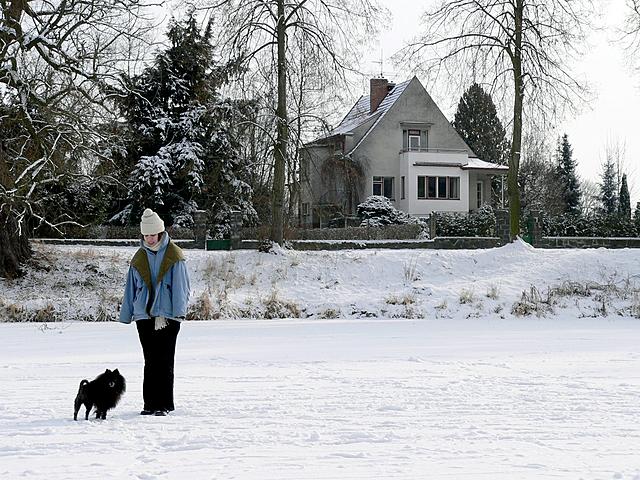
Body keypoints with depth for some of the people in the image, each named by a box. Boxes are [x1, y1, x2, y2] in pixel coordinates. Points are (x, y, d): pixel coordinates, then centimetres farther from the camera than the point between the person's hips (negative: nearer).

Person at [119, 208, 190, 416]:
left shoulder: (174, 255, -1)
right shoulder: (139, 258, 12)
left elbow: (181, 286, -3)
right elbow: (131, 289, 17)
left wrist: (178, 311, -11)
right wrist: (126, 314, 14)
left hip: (167, 316, -4)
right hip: (144, 316, 4)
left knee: (164, 361, -3)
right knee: (150, 362, 7)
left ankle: (163, 404, 1)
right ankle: (150, 404, 11)